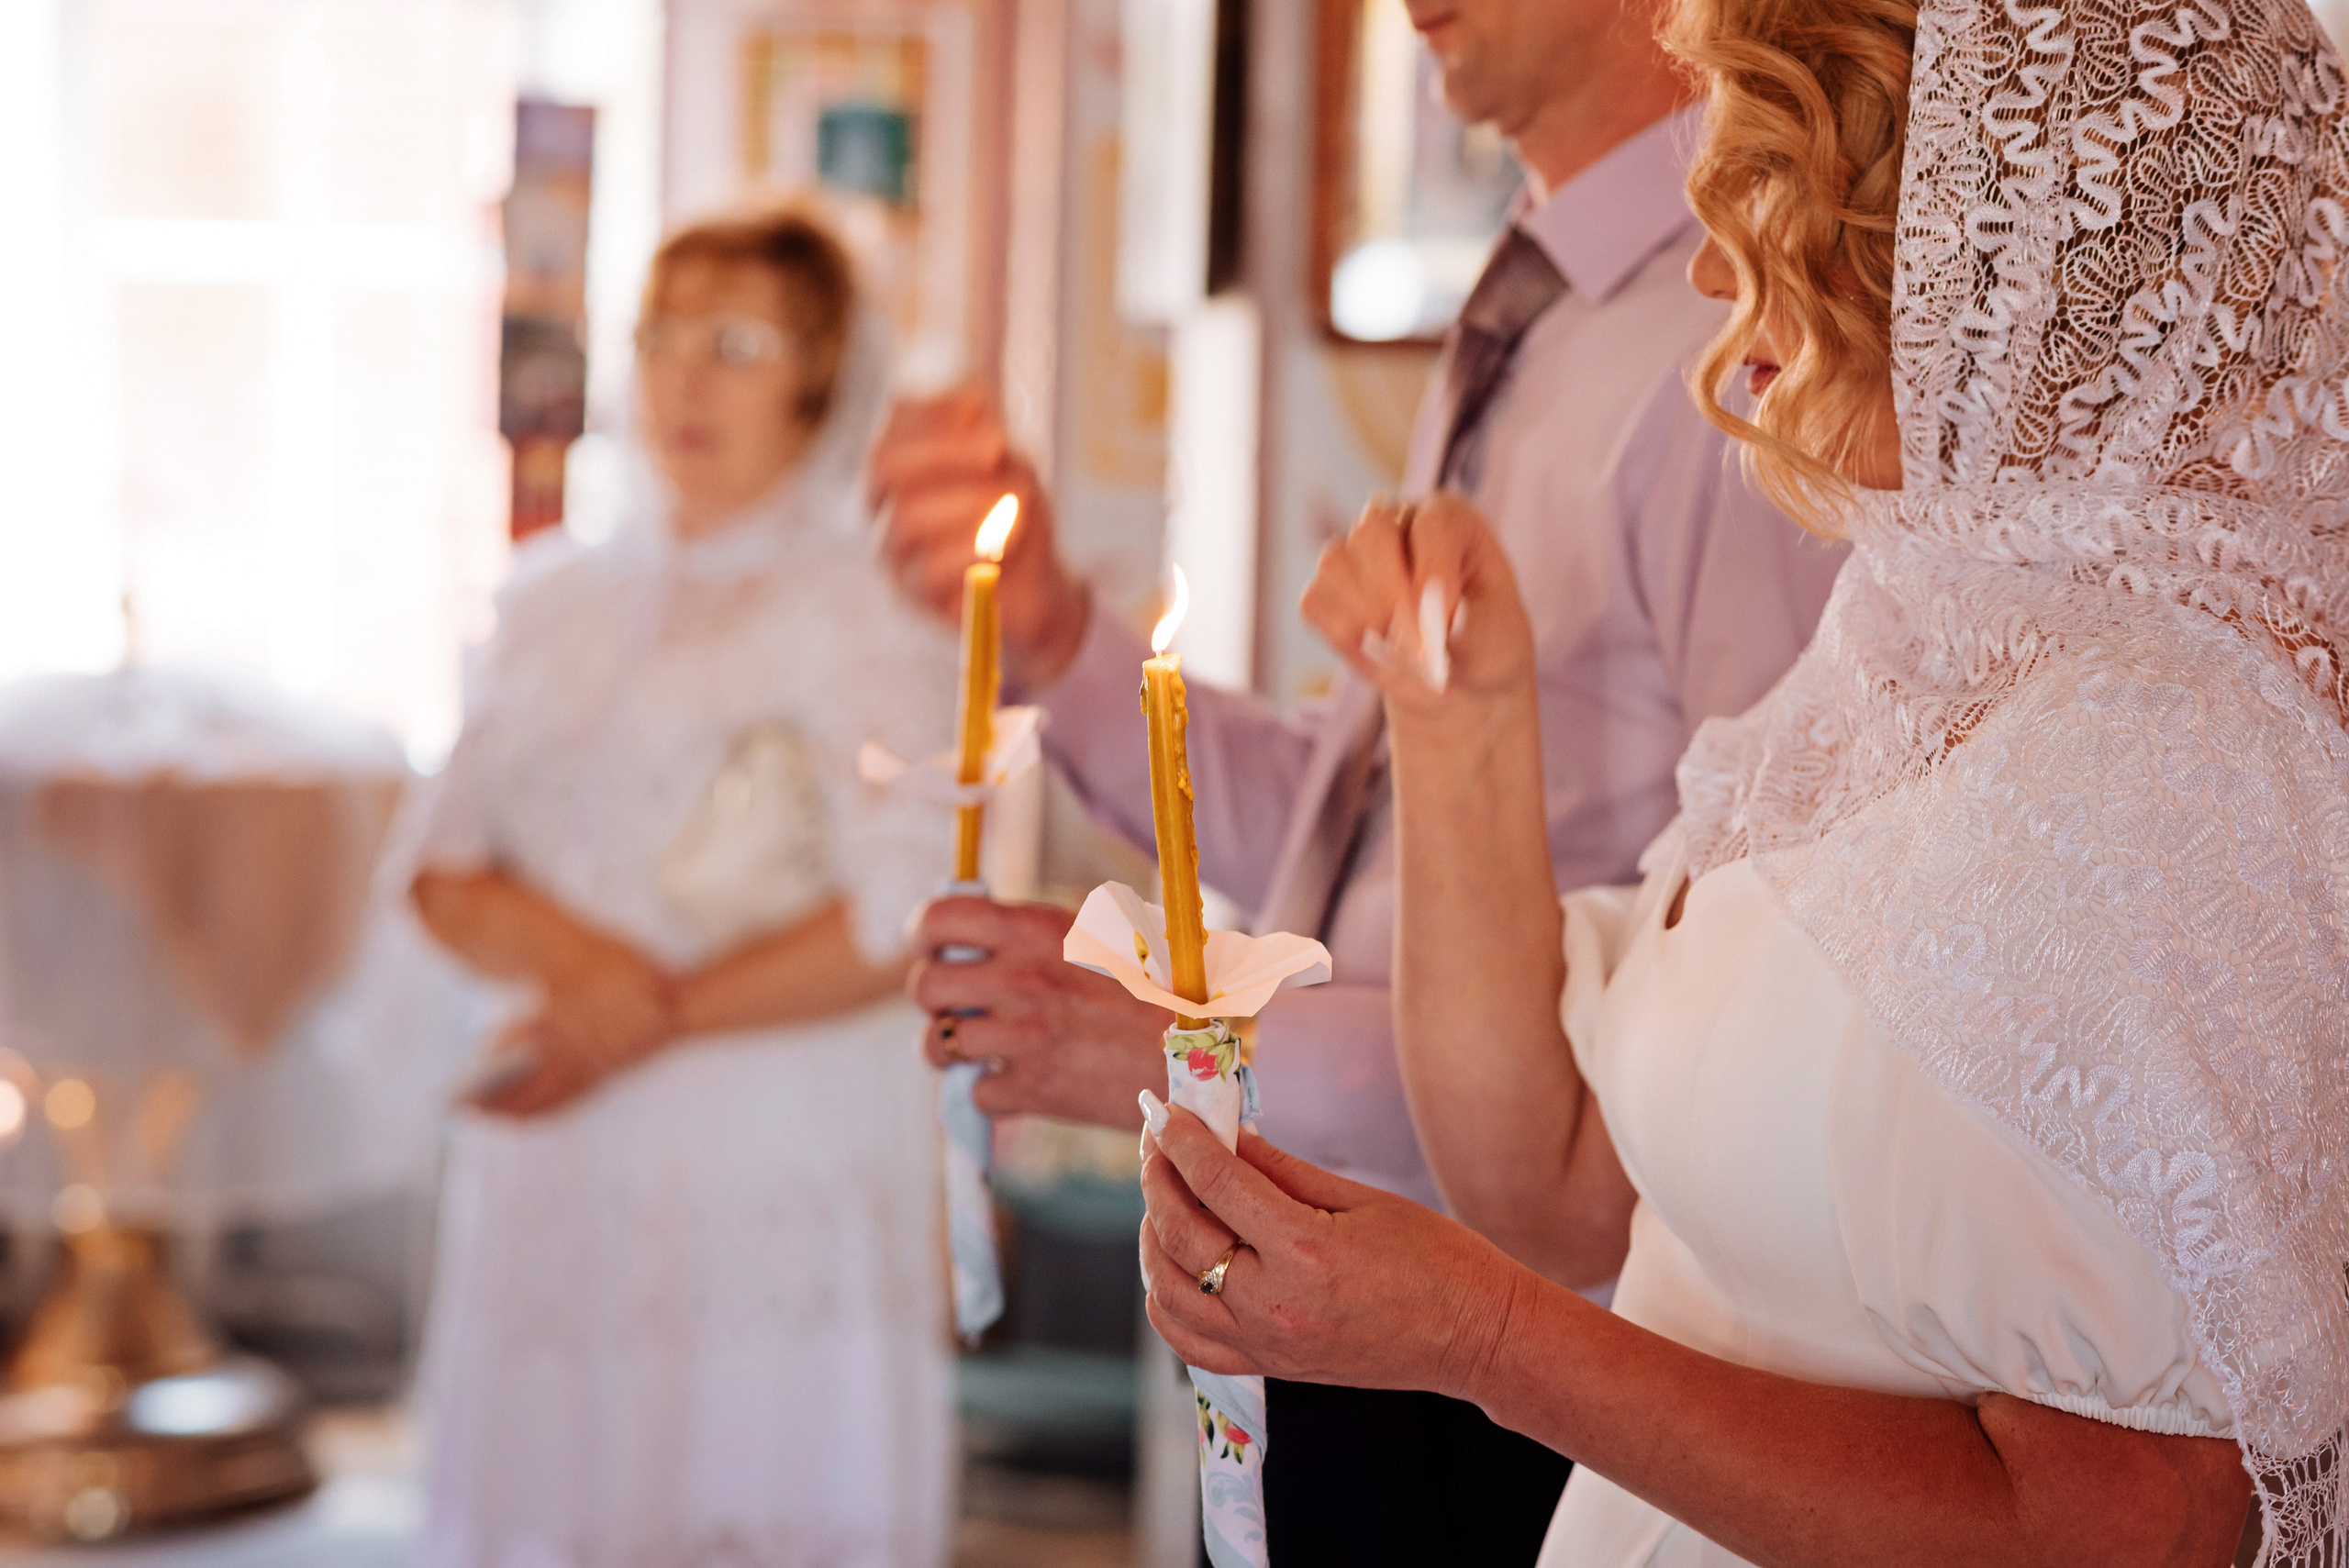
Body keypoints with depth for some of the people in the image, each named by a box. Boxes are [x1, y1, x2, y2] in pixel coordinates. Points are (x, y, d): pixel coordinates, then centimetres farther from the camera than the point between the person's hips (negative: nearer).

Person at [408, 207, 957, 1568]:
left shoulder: (867, 606, -2)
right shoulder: (562, 605, 15)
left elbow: (907, 918, -11)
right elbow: (449, 870, 11)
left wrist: (656, 1017, -10)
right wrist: (570, 954, -9)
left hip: (777, 1167, -5)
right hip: (556, 1176, 5)